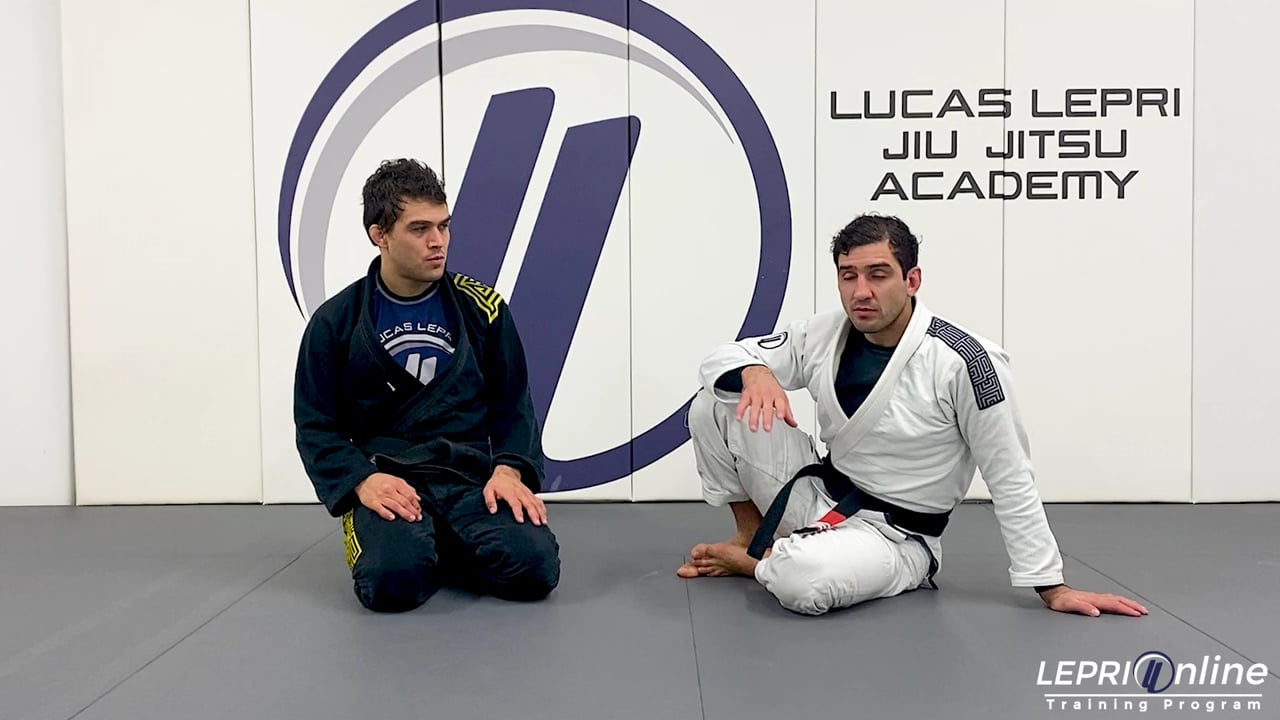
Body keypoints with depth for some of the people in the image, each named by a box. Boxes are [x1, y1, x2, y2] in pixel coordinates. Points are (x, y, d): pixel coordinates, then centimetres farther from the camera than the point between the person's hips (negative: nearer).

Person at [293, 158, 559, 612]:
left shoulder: (482, 309, 6)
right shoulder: (335, 323, 3)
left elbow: (513, 404, 10)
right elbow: (316, 425, 5)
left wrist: (509, 470, -10)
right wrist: (362, 481, -13)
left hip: (473, 478, 2)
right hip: (387, 485, -1)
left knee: (535, 567, -24)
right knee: (394, 580, -31)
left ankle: (446, 549, 8)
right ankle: (406, 542, 7)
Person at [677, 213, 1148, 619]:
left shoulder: (963, 363, -22)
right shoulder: (824, 335, -6)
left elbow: (1011, 480, -15)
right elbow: (720, 358, 0)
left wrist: (1051, 587, -12)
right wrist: (755, 373, -25)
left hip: (893, 536, -5)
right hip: (820, 497, 5)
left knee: (802, 581, -39)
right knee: (718, 401, -10)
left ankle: (754, 562, 1)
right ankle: (750, 537, 11)